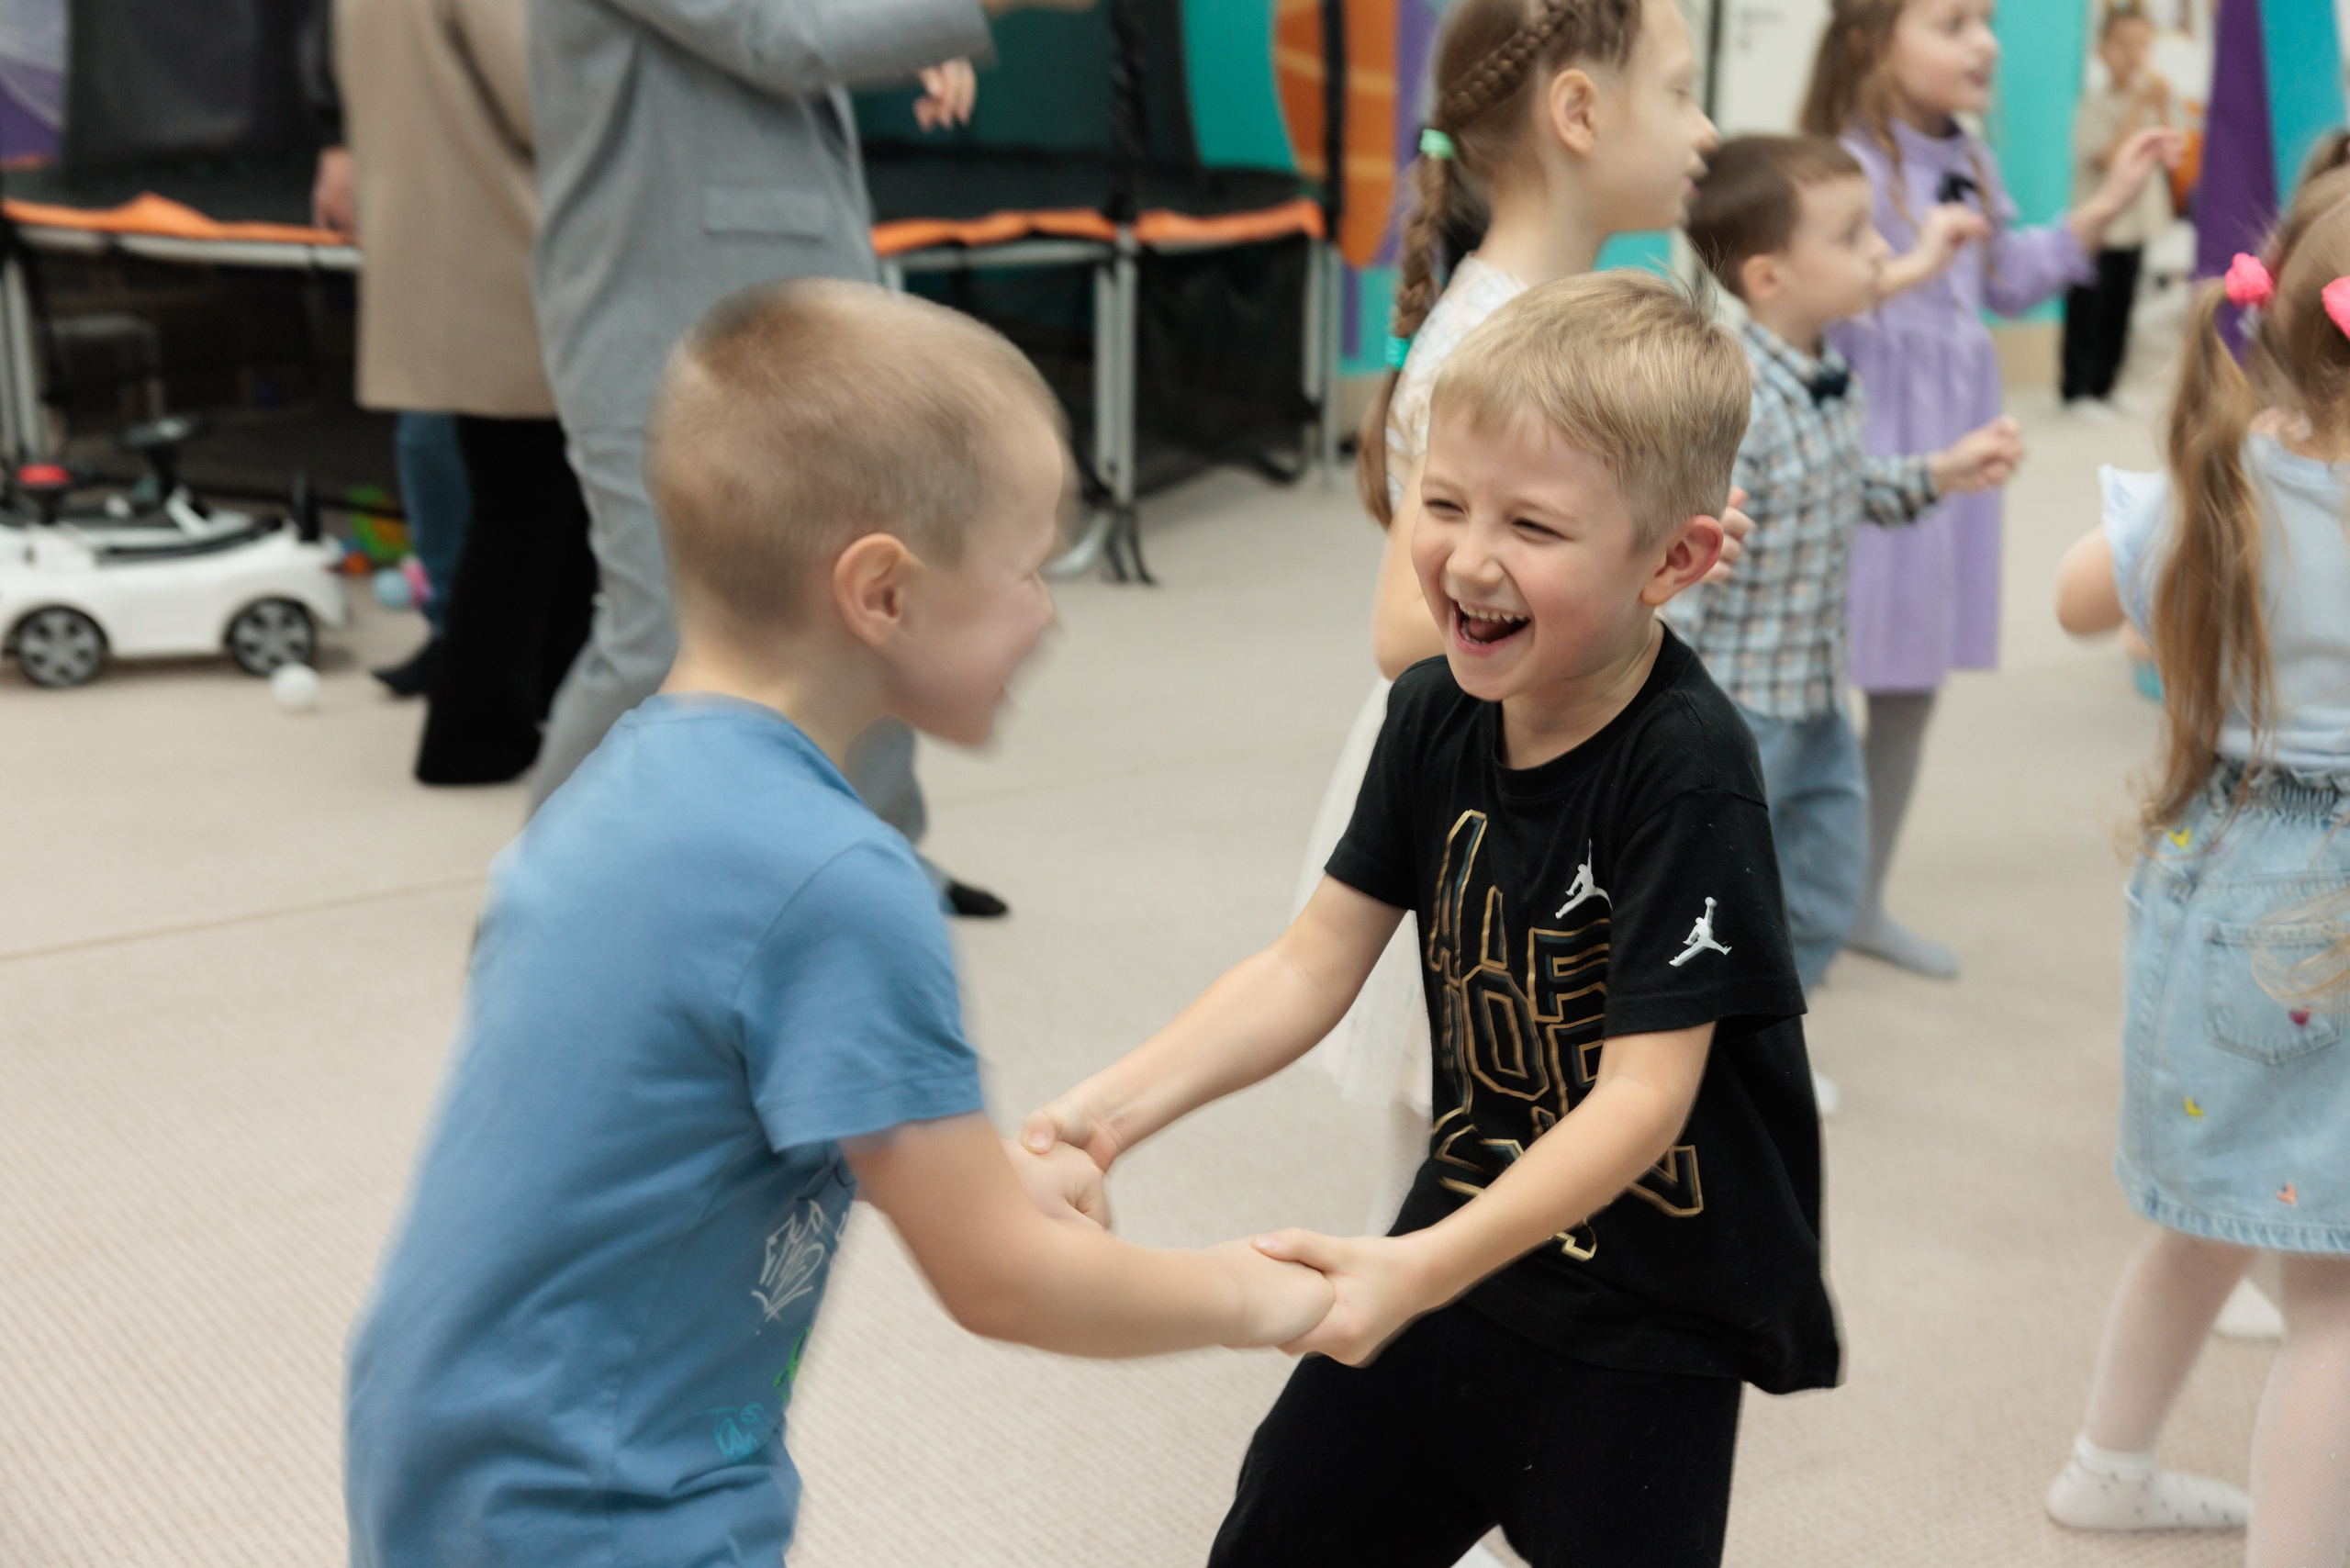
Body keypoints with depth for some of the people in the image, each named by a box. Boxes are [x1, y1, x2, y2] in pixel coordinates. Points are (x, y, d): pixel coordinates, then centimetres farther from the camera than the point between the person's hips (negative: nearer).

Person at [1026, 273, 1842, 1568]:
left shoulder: (1686, 772, -26)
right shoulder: (1434, 717, -7)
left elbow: (1644, 1094, -27)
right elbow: (1310, 966, -4)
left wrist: (1421, 1269, -35)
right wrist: (1110, 1108, -17)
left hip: (1651, 1320, -6)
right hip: (1465, 1241, 6)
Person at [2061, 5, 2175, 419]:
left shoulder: (2151, 98, 7)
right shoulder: (2094, 104, -9)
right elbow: (2110, 156, -19)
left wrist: (2162, 108, -12)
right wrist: (2138, 106, -20)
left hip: (2136, 222, 6)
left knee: (2121, 308, 10)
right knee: (2087, 308, -2)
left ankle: (2105, 387, 19)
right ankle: (2078, 390, 6)